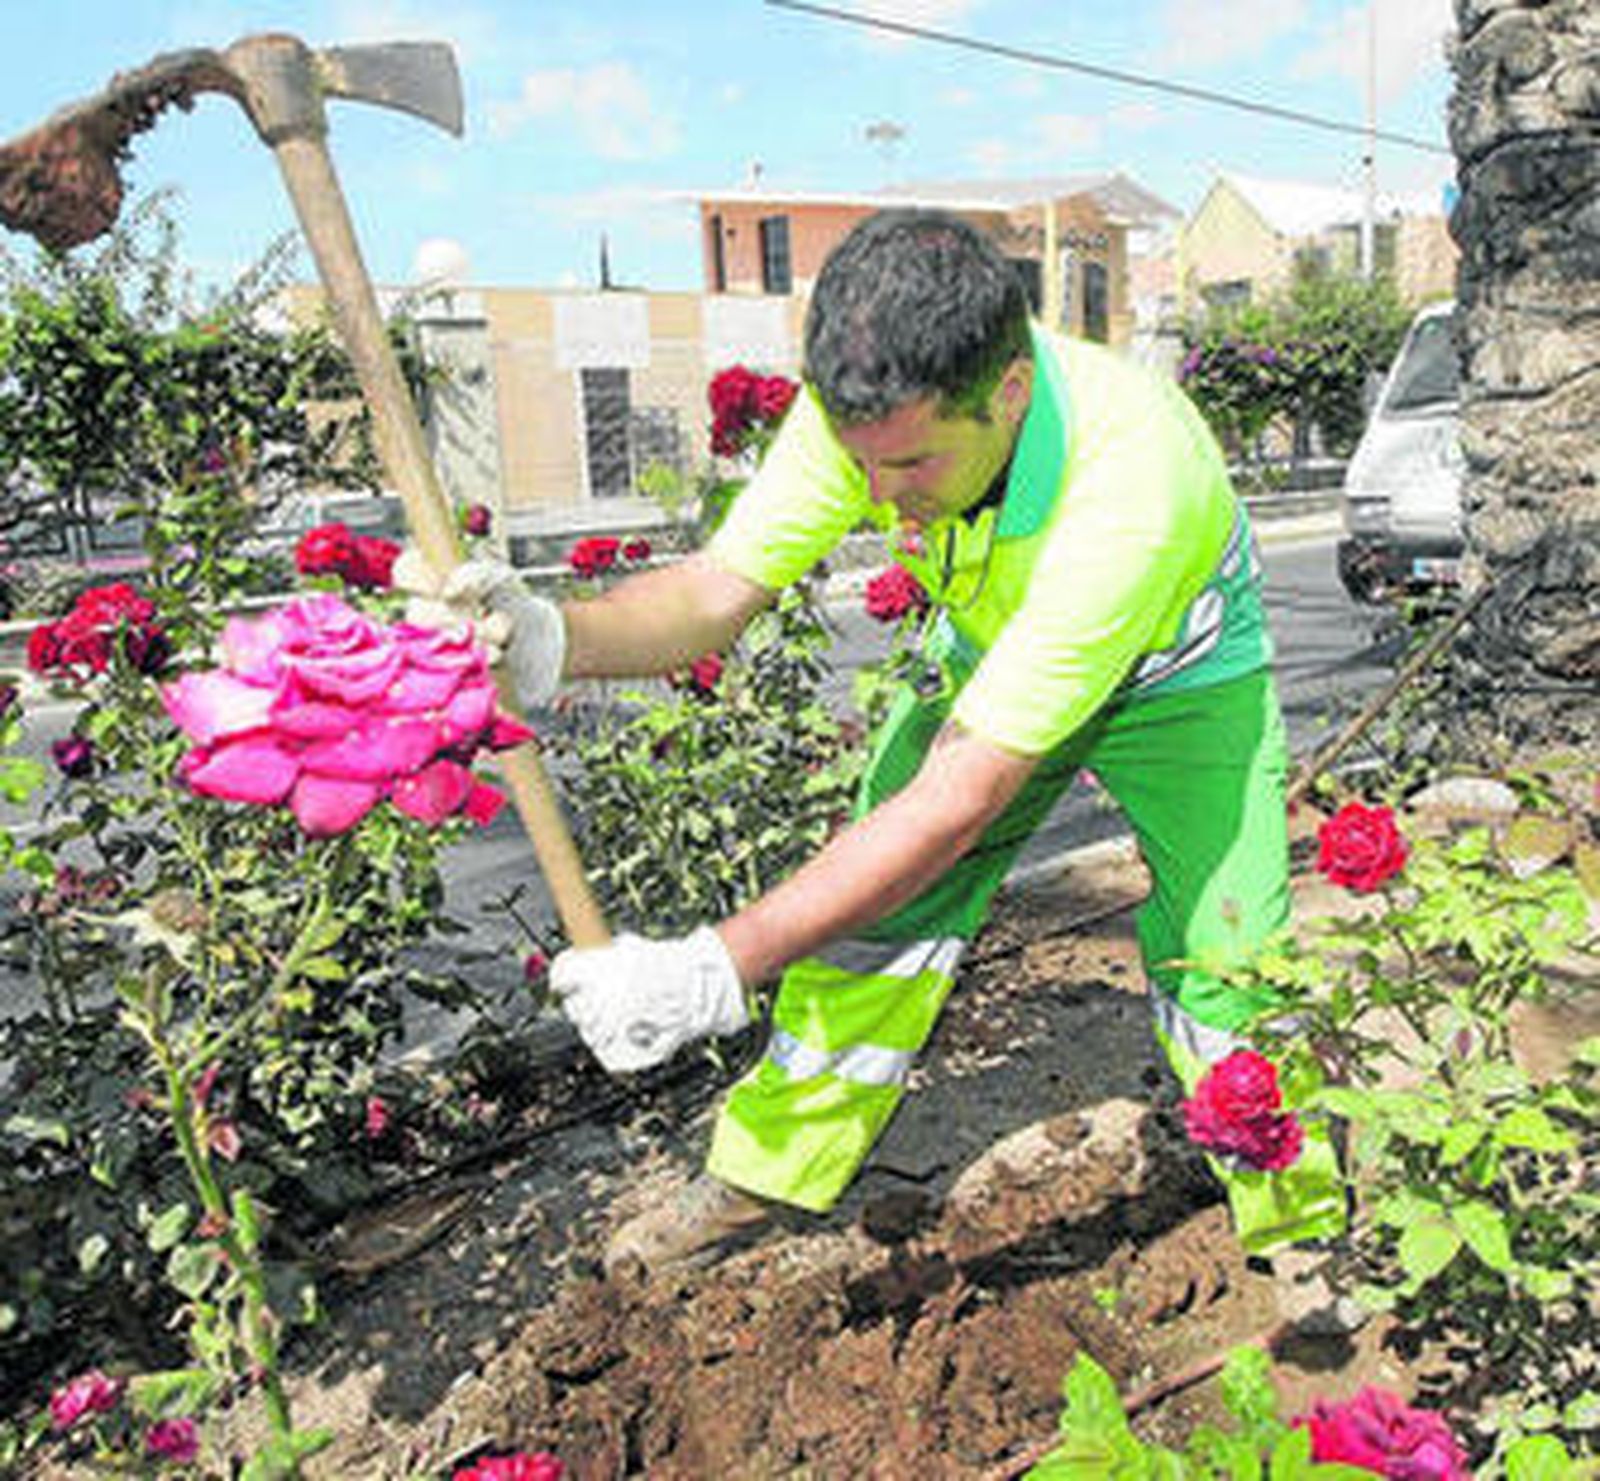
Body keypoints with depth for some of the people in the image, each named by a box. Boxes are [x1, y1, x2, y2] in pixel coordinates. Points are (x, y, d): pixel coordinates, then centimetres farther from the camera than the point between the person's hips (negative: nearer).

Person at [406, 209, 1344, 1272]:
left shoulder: (1130, 477, -44)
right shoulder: (866, 407, -29)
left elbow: (958, 802, -44)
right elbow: (717, 588, -21)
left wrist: (721, 969, -46)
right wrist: (553, 638, -43)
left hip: (1181, 673, -3)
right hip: (989, 649, 4)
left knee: (1219, 956, -13)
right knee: (877, 905, -4)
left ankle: (1305, 1226, 15)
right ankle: (768, 1174, 15)